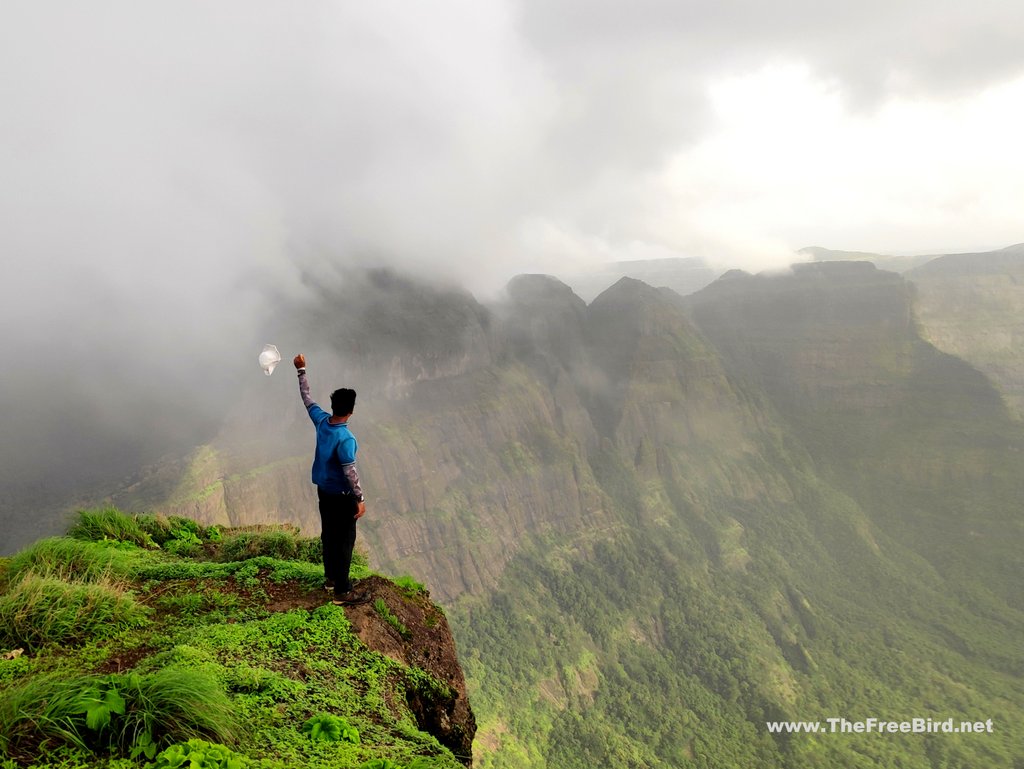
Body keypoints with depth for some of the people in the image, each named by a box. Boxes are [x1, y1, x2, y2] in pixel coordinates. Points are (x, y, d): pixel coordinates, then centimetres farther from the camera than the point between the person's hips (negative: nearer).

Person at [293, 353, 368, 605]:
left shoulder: (321, 420, -9)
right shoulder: (346, 439, -30)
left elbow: (307, 398, 6)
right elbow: (350, 472, -27)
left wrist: (301, 370, 16)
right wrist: (360, 499, -20)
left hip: (323, 489, 8)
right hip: (341, 495, -8)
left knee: (328, 534, 21)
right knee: (344, 540, 2)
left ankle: (331, 578, 37)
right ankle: (342, 591, 10)